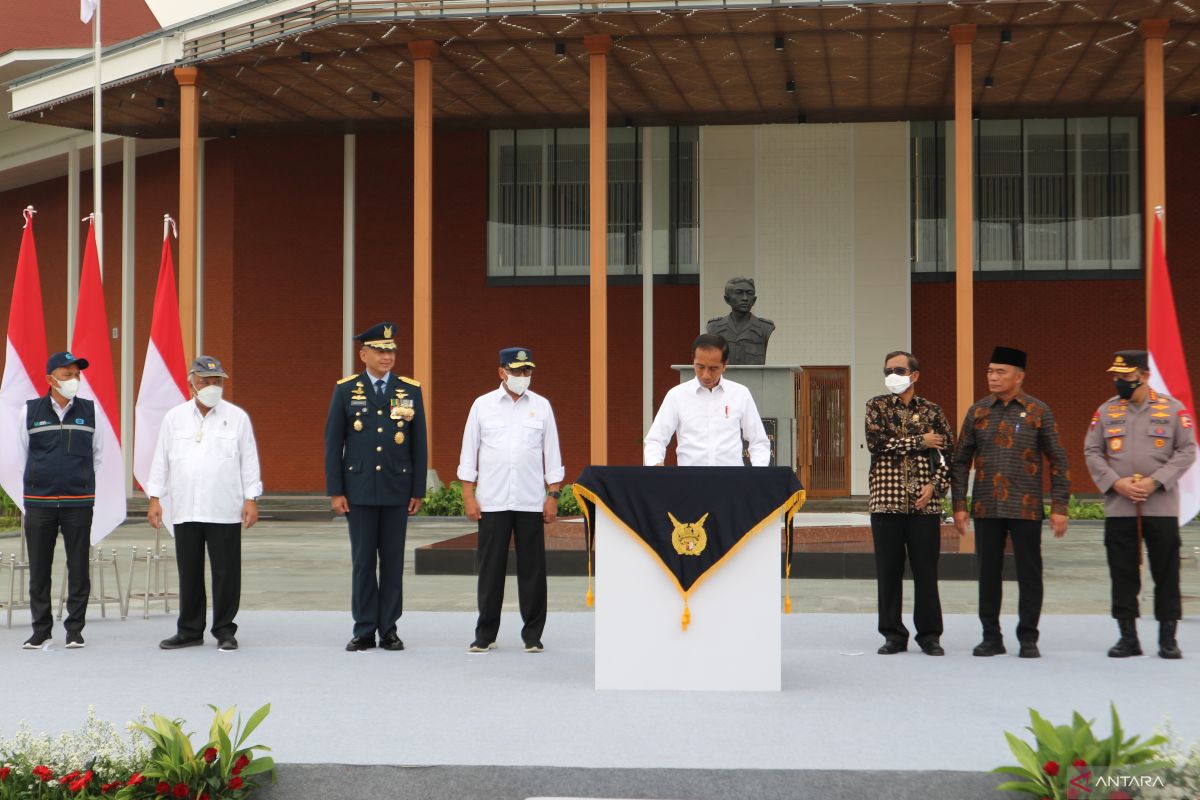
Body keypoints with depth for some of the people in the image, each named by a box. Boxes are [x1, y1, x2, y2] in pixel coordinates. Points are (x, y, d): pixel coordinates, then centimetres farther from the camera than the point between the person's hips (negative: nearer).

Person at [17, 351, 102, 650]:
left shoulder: (90, 411, 5)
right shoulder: (30, 411, 3)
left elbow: (98, 453, 15)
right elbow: (23, 453, 12)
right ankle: (41, 630, 13)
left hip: (79, 502, 0)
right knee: (39, 569, 4)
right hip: (38, 502, 0)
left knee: (78, 569, 0)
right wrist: (40, 480, 12)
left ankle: (75, 629, 9)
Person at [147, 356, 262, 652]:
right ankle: (190, 630, 15)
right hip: (185, 511, 2)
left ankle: (225, 631, 9)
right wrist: (155, 498, 6)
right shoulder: (174, 418, 9)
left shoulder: (237, 417, 4)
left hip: (225, 511, -2)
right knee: (189, 573, 6)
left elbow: (249, 460, 5)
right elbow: (161, 460, 11)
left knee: (226, 572, -1)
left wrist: (251, 499, -1)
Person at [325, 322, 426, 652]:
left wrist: (418, 490, 2)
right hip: (359, 489, -1)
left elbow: (419, 444, 6)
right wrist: (335, 491, -4)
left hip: (396, 489, 1)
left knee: (393, 561, 3)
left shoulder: (411, 390, 5)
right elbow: (333, 443, 2)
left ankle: (389, 630, 10)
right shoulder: (346, 390, 2)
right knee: (363, 561, 2)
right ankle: (364, 631, 8)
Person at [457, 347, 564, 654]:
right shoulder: (483, 405, 4)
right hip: (492, 502, -1)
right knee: (490, 569, 3)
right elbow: (469, 453, 5)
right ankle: (485, 635, 11)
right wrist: (468, 496, -1)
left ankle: (533, 635, 11)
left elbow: (551, 454, 8)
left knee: (532, 569, 3)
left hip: (531, 502, 1)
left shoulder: (541, 406, 7)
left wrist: (553, 495, 1)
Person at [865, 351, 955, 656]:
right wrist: (920, 441, -8)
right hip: (886, 500, 0)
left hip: (924, 503, 0)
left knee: (926, 570, 1)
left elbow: (949, 452, 7)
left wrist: (935, 485, -7)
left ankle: (929, 634, 10)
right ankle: (893, 635, 11)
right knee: (888, 570, 3)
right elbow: (876, 441, -10)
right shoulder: (877, 406, 7)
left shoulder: (932, 411, 9)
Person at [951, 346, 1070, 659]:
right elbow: (961, 461, 9)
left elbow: (1058, 462, 1)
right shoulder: (977, 412, 6)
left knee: (1029, 574, 2)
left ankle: (1028, 639, 11)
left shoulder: (1038, 412, 0)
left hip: (1026, 509, -2)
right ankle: (991, 637, 16)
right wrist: (958, 505, 3)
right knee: (988, 574, 6)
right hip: (986, 509, 2)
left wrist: (1059, 507, -5)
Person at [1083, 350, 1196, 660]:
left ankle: (1168, 638, 9)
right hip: (1118, 508, 2)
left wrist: (1155, 481, -13)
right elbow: (1092, 452, 6)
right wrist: (1116, 483, -9)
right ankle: (1128, 637, 12)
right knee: (1122, 574, 4)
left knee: (1166, 573, 1)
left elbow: (1187, 451, -1)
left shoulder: (1173, 409, 1)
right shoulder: (1106, 411, 7)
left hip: (1161, 507, -2)